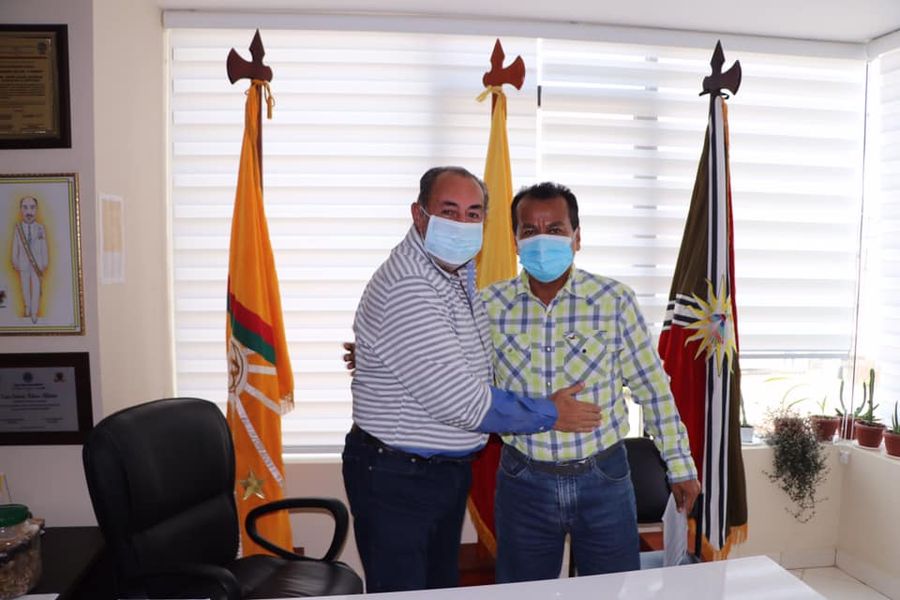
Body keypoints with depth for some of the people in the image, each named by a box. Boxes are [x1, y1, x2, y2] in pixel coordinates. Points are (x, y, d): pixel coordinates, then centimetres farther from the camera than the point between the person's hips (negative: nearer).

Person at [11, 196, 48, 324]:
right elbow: (15, 247, 4)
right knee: (25, 287, 11)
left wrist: (44, 263, 0)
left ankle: (34, 312, 0)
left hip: (37, 262, -1)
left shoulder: (40, 228, -2)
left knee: (36, 287, -3)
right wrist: (15, 262, 4)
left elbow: (44, 247, 1)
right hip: (23, 262, 1)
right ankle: (27, 310, 26)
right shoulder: (18, 228, -1)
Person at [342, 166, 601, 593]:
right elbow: (457, 400, -26)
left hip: (450, 469, 9)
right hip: (396, 478, -9)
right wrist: (549, 414, -15)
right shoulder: (406, 289, -26)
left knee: (443, 586, 22)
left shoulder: (462, 272, 4)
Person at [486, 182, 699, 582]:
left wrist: (680, 465, 4)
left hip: (603, 478, 0)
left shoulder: (614, 301, -8)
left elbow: (652, 388, 0)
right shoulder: (489, 307, -6)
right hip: (523, 480, 1)